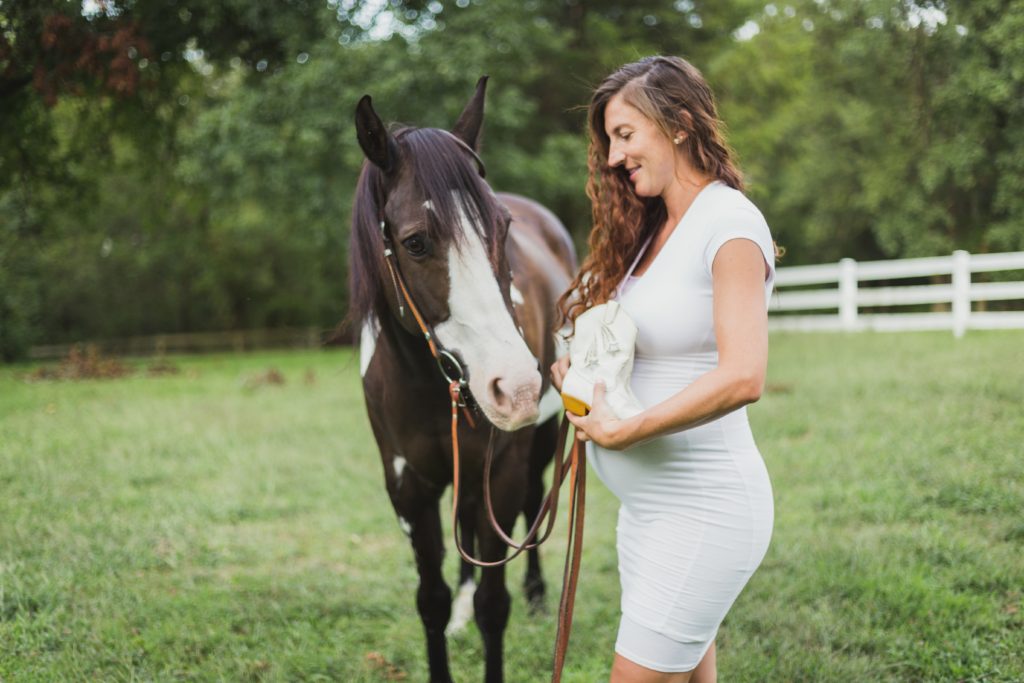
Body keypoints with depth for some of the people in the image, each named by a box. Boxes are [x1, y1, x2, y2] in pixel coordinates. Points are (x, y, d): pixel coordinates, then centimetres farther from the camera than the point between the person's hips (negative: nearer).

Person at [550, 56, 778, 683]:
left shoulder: (730, 226, -14)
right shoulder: (652, 229, 12)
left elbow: (742, 377, -25)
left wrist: (620, 432, -21)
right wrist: (582, 369, -2)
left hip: (703, 509, -8)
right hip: (648, 506, 8)